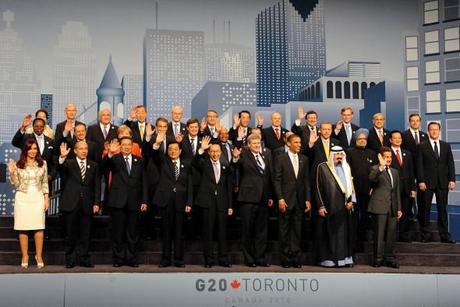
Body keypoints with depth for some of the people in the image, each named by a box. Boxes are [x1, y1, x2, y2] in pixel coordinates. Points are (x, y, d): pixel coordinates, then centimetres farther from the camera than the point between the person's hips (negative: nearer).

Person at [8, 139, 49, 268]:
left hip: (38, 198, 1)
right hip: (23, 198, 0)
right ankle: (24, 256, 10)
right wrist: (12, 172, -13)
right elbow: (17, 185, 2)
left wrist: (46, 198, 3)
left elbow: (45, 183, 9)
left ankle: (39, 256, 7)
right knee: (23, 228, 1)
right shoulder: (18, 165, 2)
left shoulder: (42, 164, 6)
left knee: (39, 228, -3)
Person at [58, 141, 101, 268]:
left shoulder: (93, 166, 11)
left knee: (85, 234, 4)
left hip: (87, 205, 2)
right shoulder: (69, 163, 5)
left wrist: (96, 203, 0)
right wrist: (63, 157, -38)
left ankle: (84, 259, 12)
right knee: (71, 234, 5)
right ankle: (70, 260, 14)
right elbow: (61, 167, -18)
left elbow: (97, 186, 8)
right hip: (71, 204, -2)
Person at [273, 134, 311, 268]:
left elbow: (307, 180, 9)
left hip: (300, 201, 3)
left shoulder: (304, 159, 10)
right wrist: (280, 198, -12)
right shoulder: (281, 158, -1)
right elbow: (276, 180, -4)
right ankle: (285, 258, 10)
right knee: (284, 230, 3)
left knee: (297, 230, 6)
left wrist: (308, 199, 3)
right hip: (286, 200, -3)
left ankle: (296, 257, 12)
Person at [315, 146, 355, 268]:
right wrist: (320, 206, -9)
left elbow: (351, 185, 16)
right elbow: (318, 187, -3)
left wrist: (351, 200, 1)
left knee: (344, 232, 5)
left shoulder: (346, 168, 14)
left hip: (344, 206, 4)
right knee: (329, 233, -1)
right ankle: (328, 259, 5)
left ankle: (344, 258, 11)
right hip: (329, 206, -4)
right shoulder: (323, 167, 0)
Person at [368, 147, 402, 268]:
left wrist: (399, 208, 17)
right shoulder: (375, 169, 0)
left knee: (391, 234, 6)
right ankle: (378, 258, 5)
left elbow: (397, 191, 22)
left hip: (392, 208, 6)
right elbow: (372, 178, -24)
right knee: (379, 233, -2)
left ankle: (389, 258, 14)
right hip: (380, 206, -6)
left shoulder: (395, 172, 21)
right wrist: (381, 167, -37)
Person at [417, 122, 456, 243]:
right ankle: (425, 235, 9)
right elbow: (419, 165, -3)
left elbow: (451, 163, 8)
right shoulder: (422, 146, 2)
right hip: (427, 182, -2)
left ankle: (445, 235, 9)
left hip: (442, 182, 2)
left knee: (442, 209, 5)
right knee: (425, 209, 2)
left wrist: (452, 179, -2)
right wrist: (421, 181, -11)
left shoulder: (446, 146, 11)